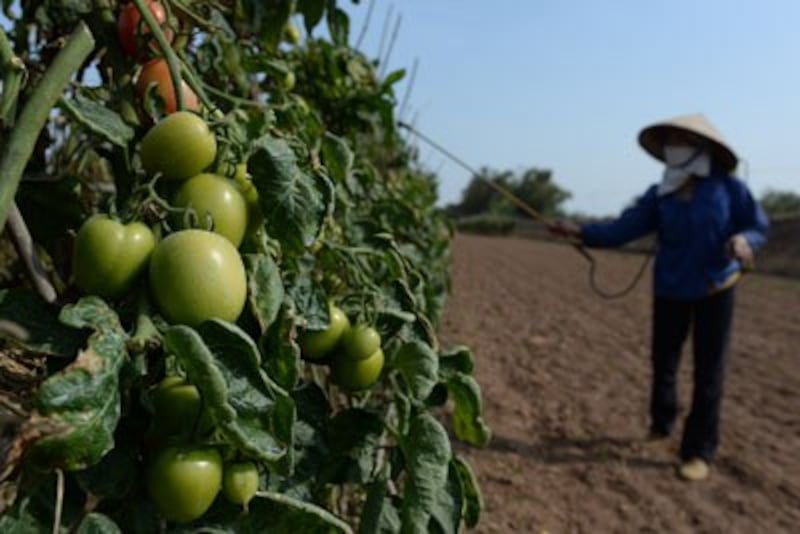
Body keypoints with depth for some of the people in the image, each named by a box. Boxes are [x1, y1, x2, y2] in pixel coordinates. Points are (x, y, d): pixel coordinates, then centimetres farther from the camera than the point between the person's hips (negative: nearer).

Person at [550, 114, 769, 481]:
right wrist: (581, 232, -26)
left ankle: (699, 450, 10)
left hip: (715, 289, -2)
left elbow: (759, 226, -5)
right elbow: (623, 228, -13)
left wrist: (744, 241, -28)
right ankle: (661, 422, 36)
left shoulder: (728, 187, -10)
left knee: (707, 370, 0)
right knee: (663, 361, 11)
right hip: (670, 290, 3)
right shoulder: (659, 195, -4)